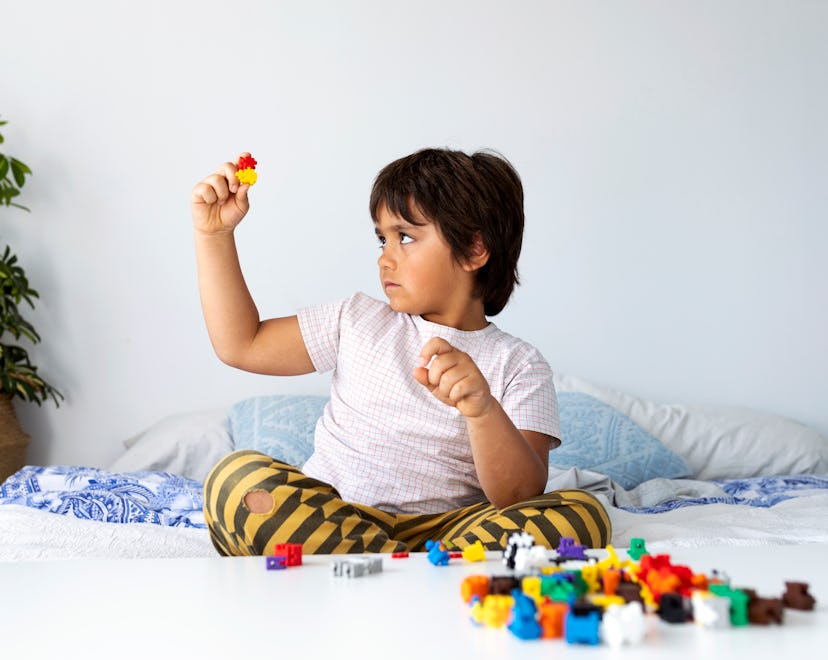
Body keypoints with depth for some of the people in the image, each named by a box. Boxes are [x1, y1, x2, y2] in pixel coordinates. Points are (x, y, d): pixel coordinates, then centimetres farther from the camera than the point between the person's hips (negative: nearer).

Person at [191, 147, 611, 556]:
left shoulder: (518, 365, 5)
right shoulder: (357, 321, 17)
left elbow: (520, 497, -9)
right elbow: (241, 344, 21)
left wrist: (482, 409, -28)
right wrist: (214, 235, 16)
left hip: (444, 531, -2)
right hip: (324, 519, 3)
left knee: (582, 516, -28)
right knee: (237, 477, -28)